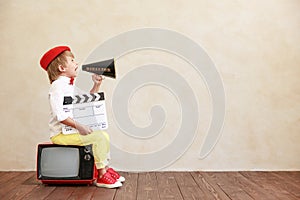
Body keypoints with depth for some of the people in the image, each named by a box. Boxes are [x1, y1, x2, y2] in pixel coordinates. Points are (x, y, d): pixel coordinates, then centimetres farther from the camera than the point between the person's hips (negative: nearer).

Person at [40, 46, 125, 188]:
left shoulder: (70, 86, 16)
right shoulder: (57, 86, -15)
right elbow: (59, 115, -25)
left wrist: (96, 85, 13)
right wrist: (78, 126, -31)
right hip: (60, 133, -10)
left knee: (104, 135, 12)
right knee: (100, 137, -21)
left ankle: (105, 168, 13)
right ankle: (101, 176, -14)